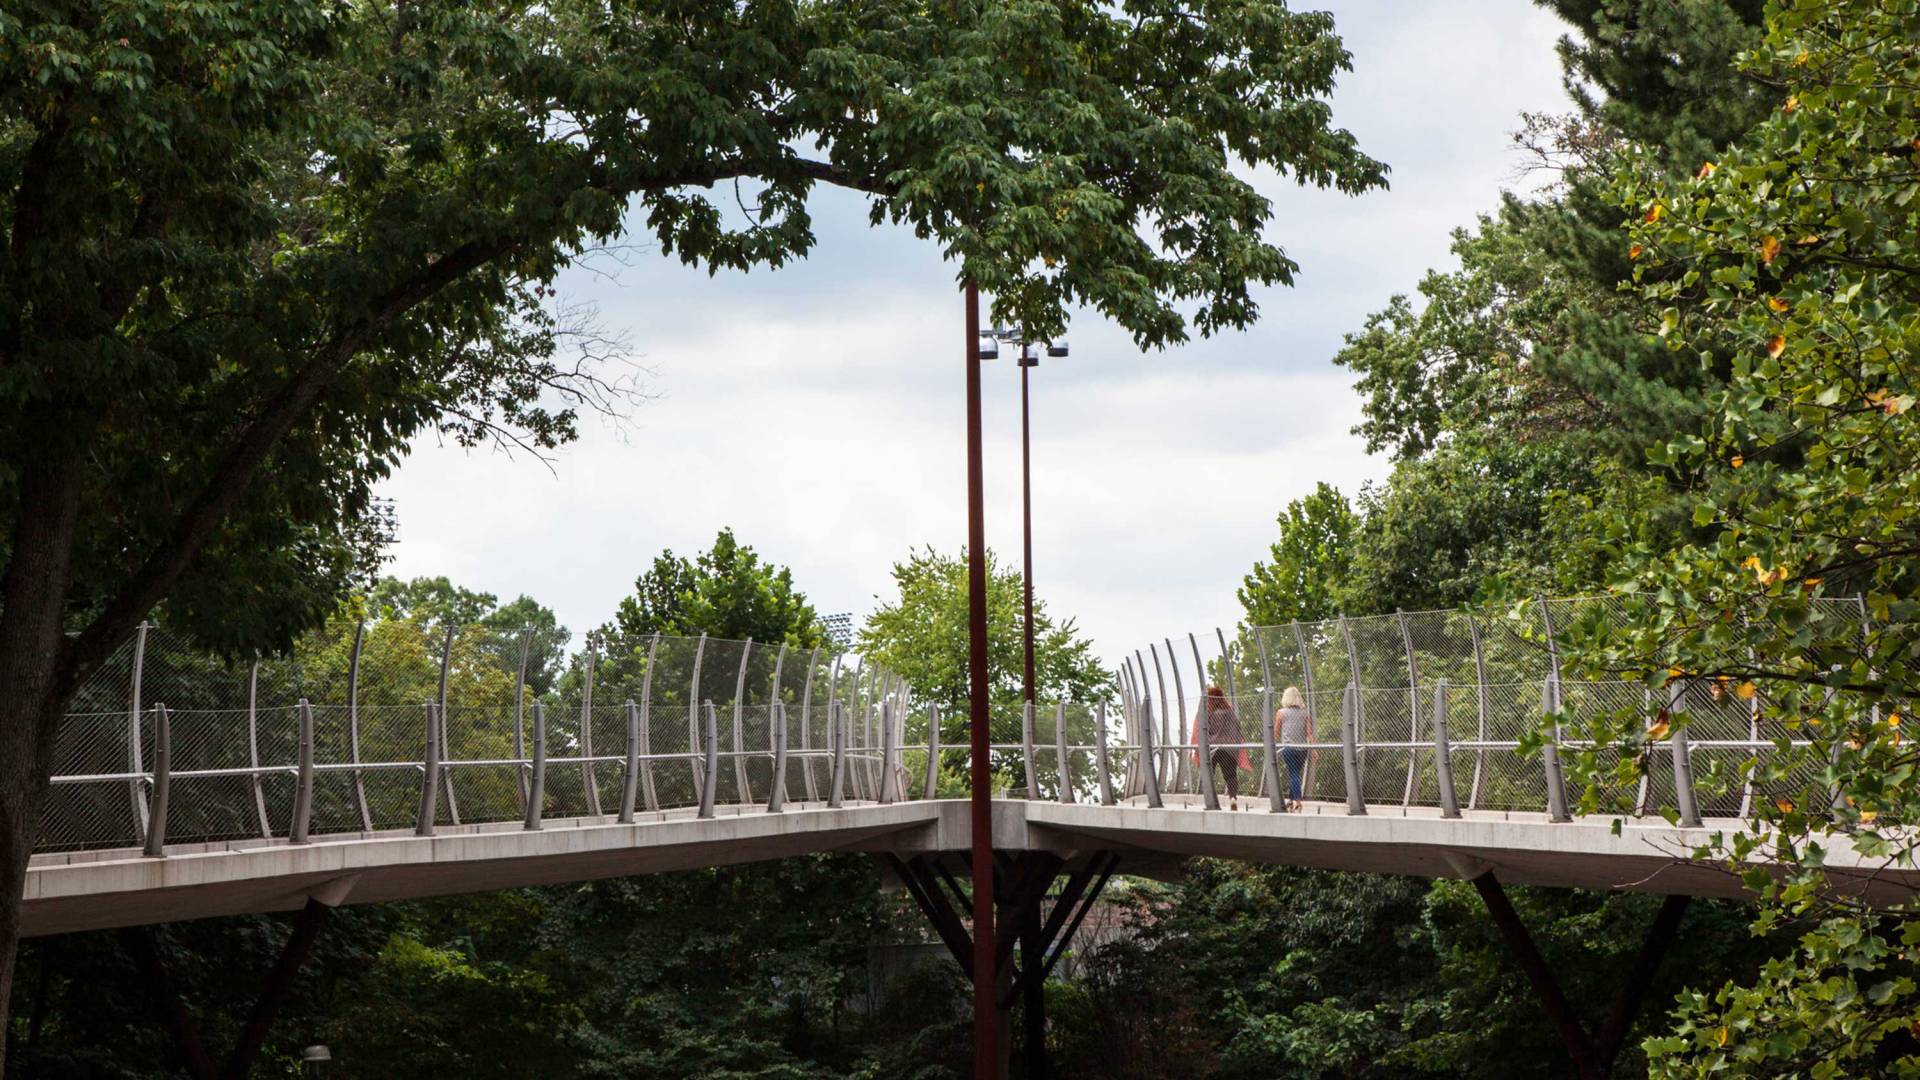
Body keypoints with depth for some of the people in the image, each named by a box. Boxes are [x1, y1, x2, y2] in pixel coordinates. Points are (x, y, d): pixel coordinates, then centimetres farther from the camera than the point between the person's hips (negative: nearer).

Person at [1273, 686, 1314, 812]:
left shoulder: (1281, 713, 1)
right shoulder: (1305, 713, 7)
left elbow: (1276, 733, 7)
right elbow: (1310, 733, 0)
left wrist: (1275, 745, 23)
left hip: (1288, 747, -3)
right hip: (1302, 748, 3)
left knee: (1293, 774, -3)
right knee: (1295, 773, 15)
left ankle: (1297, 800, -16)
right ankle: (1290, 799, 21)